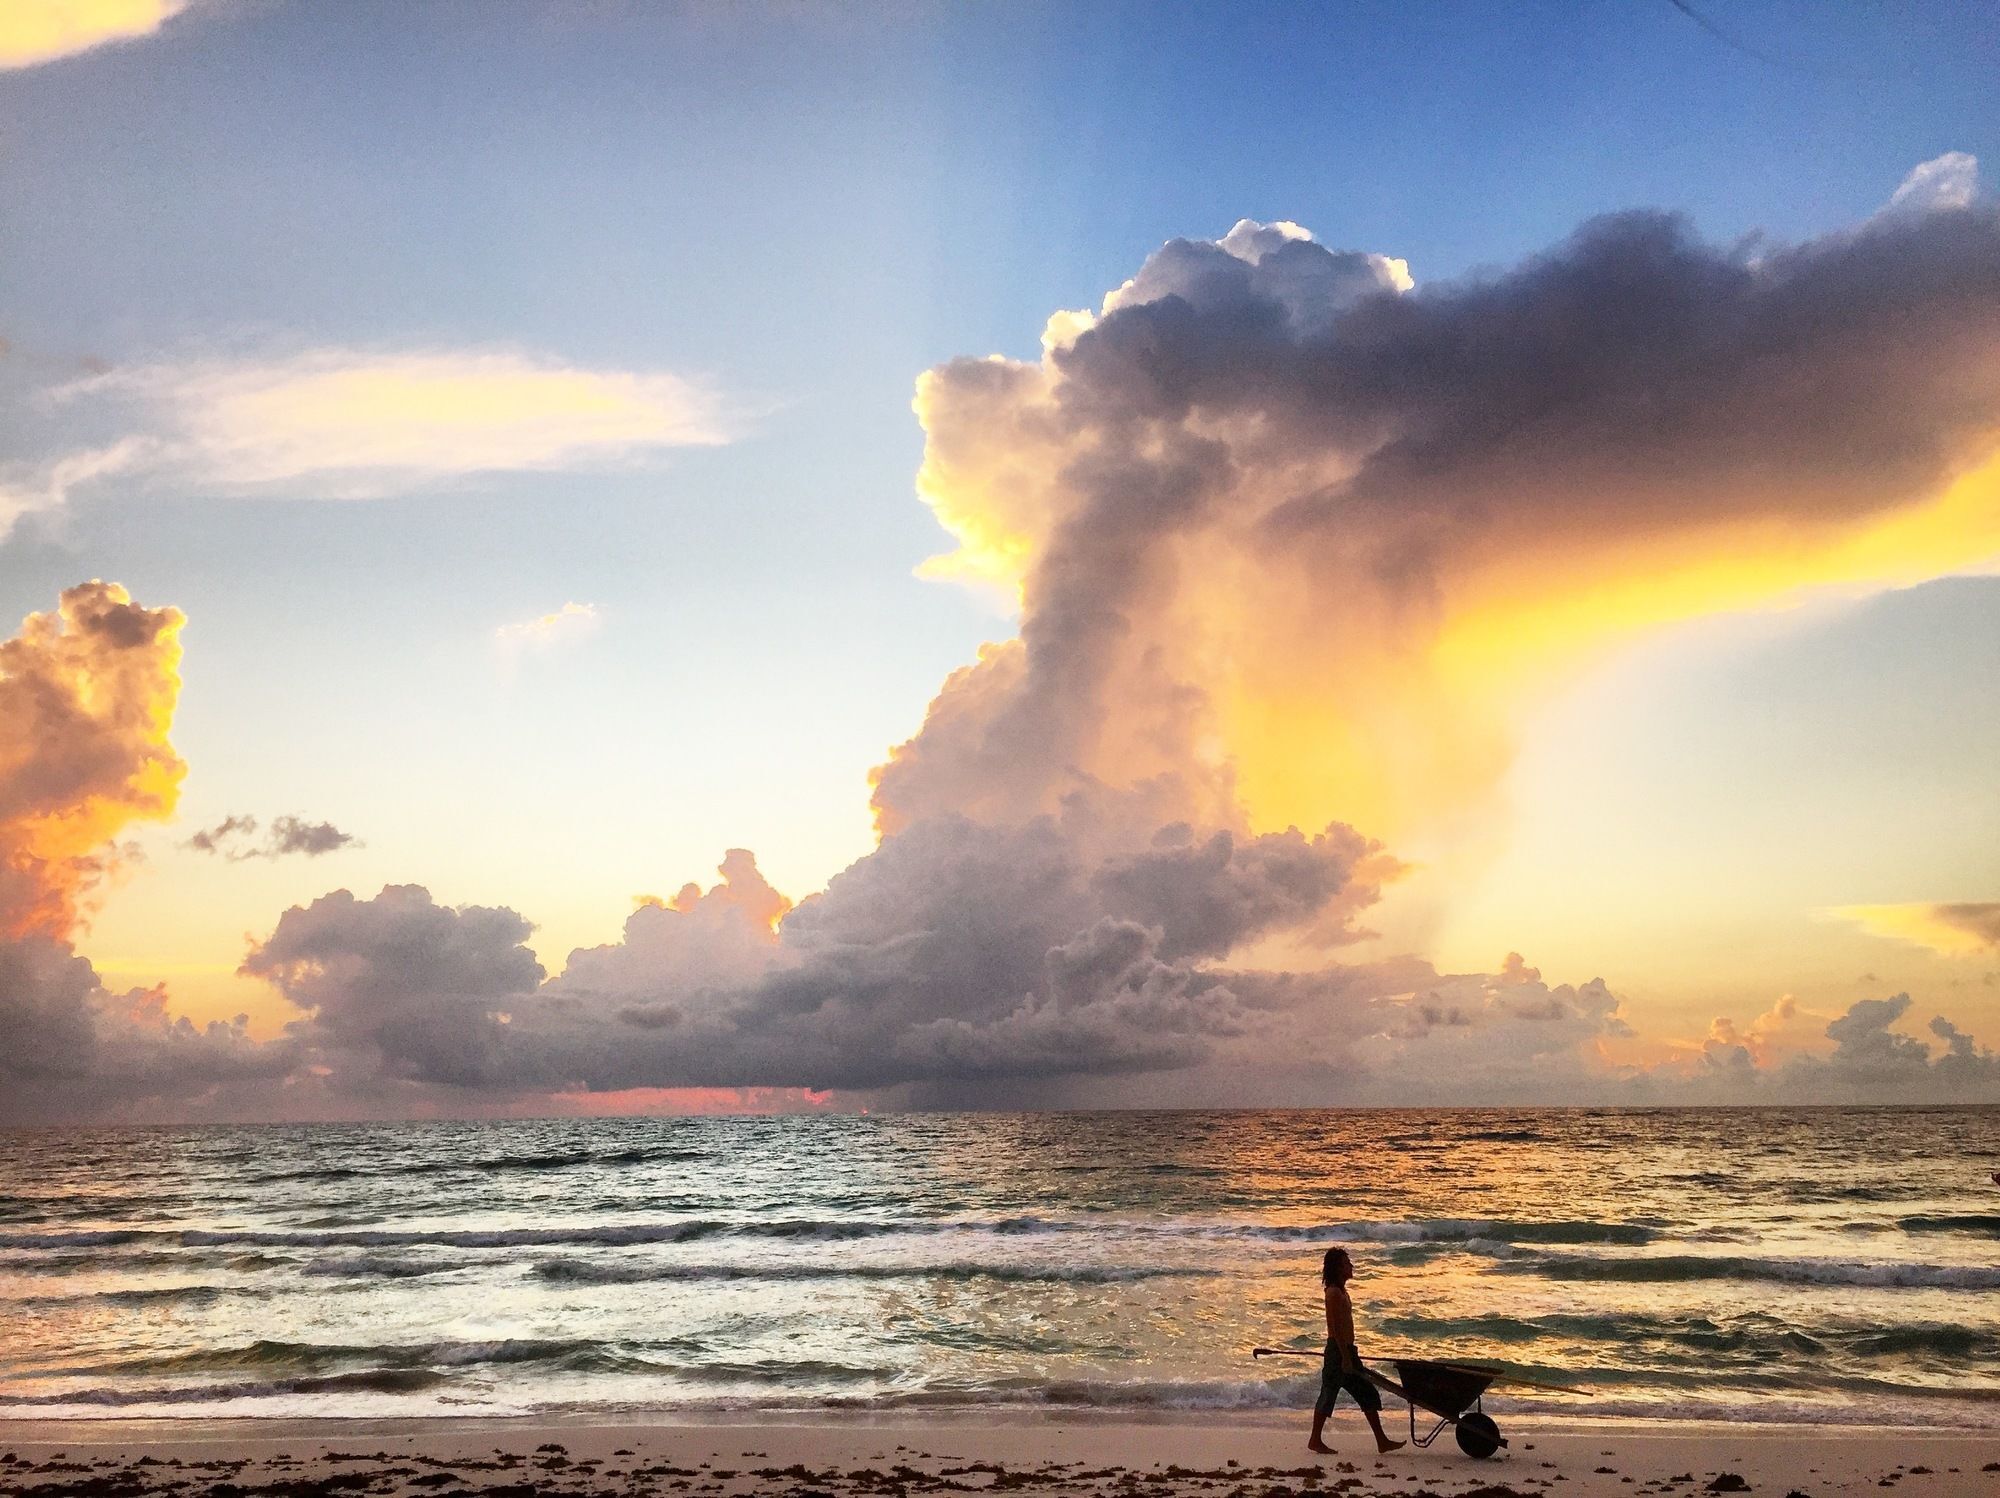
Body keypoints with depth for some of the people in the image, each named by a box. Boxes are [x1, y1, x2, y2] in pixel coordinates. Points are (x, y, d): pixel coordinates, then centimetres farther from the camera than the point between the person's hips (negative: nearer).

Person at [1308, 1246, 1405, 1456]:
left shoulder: (1341, 1291, 14)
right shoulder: (1334, 1293, -17)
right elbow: (1335, 1328, -21)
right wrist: (1345, 1357, -22)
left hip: (1347, 1350, 10)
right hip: (1338, 1351, -10)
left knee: (1368, 1394, 10)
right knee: (1328, 1395, 0)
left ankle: (1382, 1440, 13)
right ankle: (1315, 1441, 9)